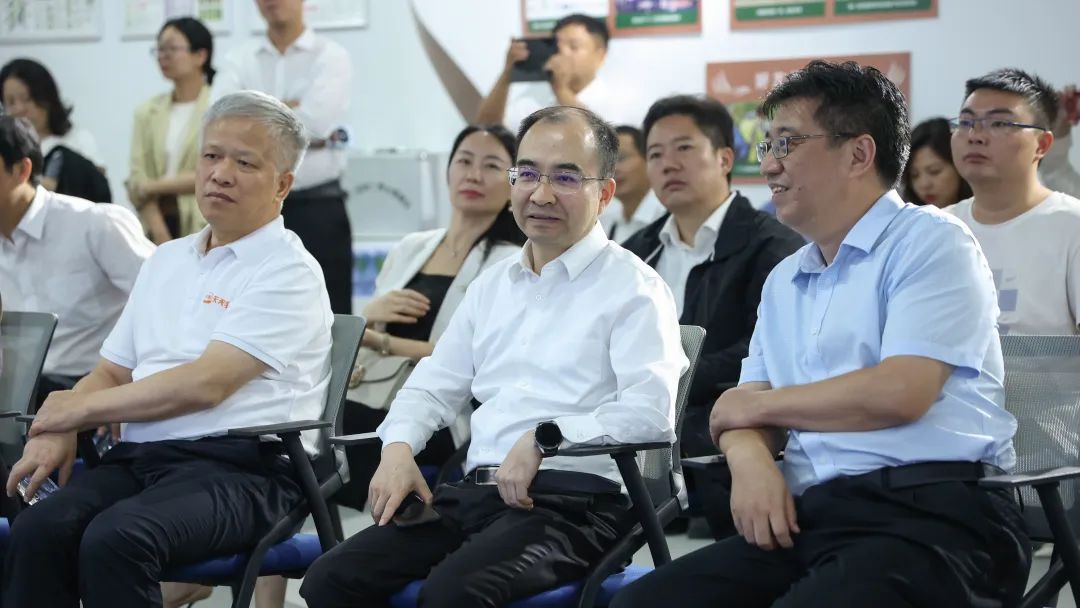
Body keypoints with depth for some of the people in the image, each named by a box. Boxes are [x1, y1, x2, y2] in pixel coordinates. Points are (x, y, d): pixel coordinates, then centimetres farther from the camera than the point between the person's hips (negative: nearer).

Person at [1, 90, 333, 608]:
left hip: (237, 466, -6)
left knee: (115, 541, -35)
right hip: (137, 458, 6)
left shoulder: (289, 272, -2)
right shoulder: (166, 260, 23)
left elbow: (205, 383, -12)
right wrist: (55, 432, 0)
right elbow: (110, 373, 23)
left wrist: (78, 408, -2)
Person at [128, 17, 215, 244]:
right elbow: (137, 182, 3)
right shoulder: (147, 112, 11)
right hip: (161, 225, 4)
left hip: (207, 229, -4)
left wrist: (156, 186, -4)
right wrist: (162, 239, -11)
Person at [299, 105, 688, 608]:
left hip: (573, 499, -6)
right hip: (476, 491, 6)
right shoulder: (492, 285, 23)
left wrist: (545, 440, -20)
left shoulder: (633, 288, 0)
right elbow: (434, 386, 26)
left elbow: (652, 413, -14)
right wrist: (398, 447, 6)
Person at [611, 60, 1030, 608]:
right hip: (806, 516, 6)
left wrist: (757, 403, 1)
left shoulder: (931, 243, 0)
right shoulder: (783, 281, 23)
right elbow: (744, 411, 18)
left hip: (928, 513, -6)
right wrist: (749, 456, -8)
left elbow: (899, 393, -14)